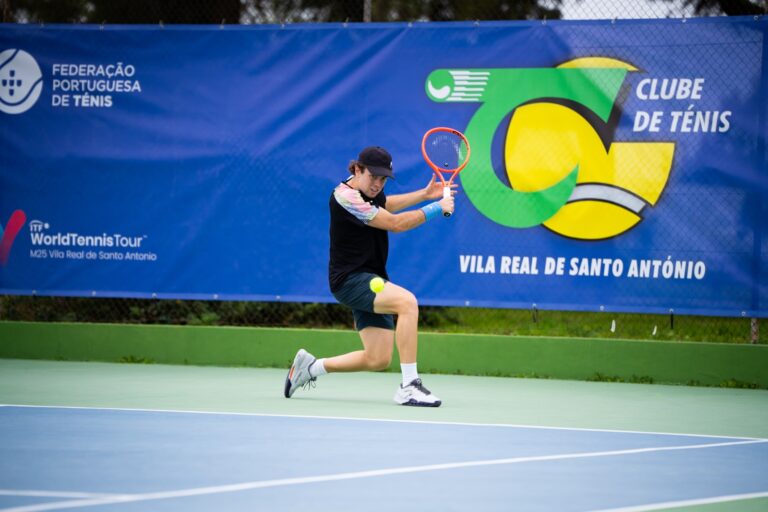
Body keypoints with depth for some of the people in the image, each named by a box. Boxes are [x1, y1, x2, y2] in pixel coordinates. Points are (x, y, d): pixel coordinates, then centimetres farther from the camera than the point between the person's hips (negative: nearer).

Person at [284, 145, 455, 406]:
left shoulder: (368, 189, 8)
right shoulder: (345, 197, -19)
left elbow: (385, 205, 35)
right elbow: (396, 223, -20)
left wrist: (424, 194, 26)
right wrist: (437, 208, -11)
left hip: (371, 282, 9)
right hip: (350, 280, -9)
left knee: (378, 360, 3)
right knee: (407, 301, -33)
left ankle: (310, 366, 23)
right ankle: (409, 387, -35)